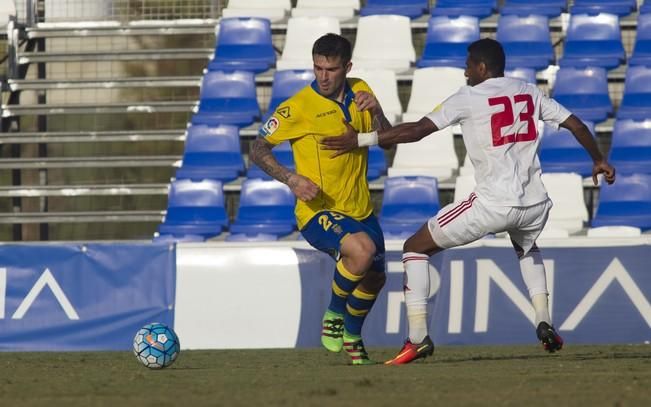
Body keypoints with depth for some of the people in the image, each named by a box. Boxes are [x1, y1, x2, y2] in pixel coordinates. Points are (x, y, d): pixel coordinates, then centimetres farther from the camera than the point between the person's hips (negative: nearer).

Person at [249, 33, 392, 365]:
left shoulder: (359, 92, 3)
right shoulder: (298, 107, -14)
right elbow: (258, 150, -10)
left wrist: (375, 112, -18)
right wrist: (291, 179, -25)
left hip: (360, 209, 7)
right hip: (318, 211, -7)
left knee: (374, 278, 18)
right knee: (362, 250, -33)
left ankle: (351, 335, 48)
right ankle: (334, 315, -9)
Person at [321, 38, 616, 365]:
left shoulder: (468, 98, -2)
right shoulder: (529, 93, 13)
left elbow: (417, 130, -7)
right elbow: (576, 125, 17)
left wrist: (362, 140, -1)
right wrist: (599, 161, 35)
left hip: (493, 203, -6)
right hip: (536, 203, 6)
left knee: (415, 248, 10)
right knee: (527, 248, 41)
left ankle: (418, 338, -1)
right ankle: (544, 322, 21)